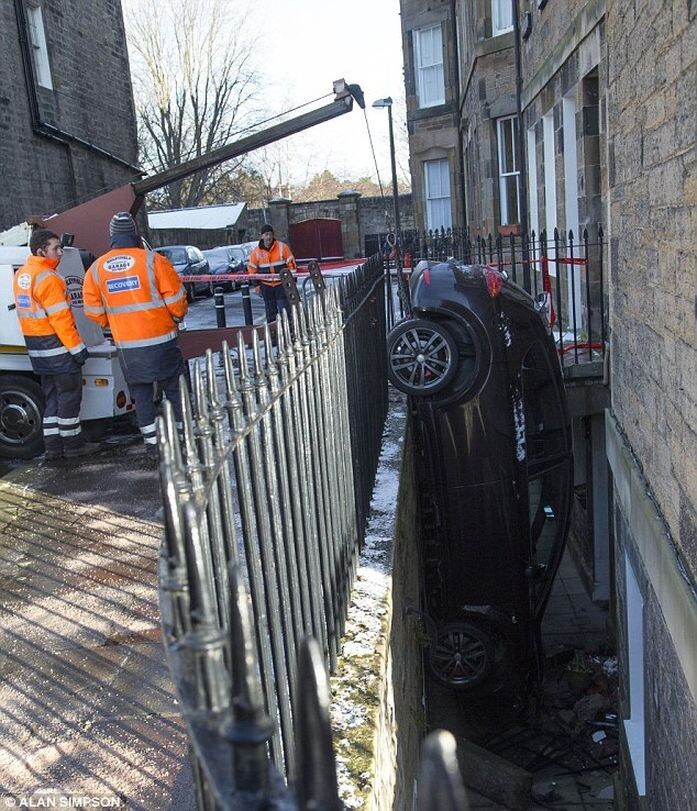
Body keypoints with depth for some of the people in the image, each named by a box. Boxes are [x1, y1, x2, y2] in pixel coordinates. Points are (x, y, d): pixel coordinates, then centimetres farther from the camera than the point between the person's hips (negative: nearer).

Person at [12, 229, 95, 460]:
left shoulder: (21, 275, 12)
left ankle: (53, 446, 17)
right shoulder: (48, 278, -18)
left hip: (36, 347, 9)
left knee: (52, 396, 15)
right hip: (57, 345, -9)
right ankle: (73, 444, 7)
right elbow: (60, 317, -21)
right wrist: (77, 347, -18)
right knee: (69, 395, 1)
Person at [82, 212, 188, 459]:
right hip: (161, 340, -3)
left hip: (127, 346, 3)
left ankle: (151, 442, 16)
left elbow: (93, 311, 6)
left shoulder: (96, 269, 2)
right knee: (174, 388, 10)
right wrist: (178, 317, 12)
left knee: (141, 393, 13)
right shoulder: (152, 260, -10)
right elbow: (176, 299, -8)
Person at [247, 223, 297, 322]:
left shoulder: (282, 247, -6)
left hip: (281, 284, -2)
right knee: (270, 312, 10)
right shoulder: (256, 251, 0)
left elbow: (291, 263, -2)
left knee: (284, 309, -6)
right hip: (266, 285, 2)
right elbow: (252, 269, 10)